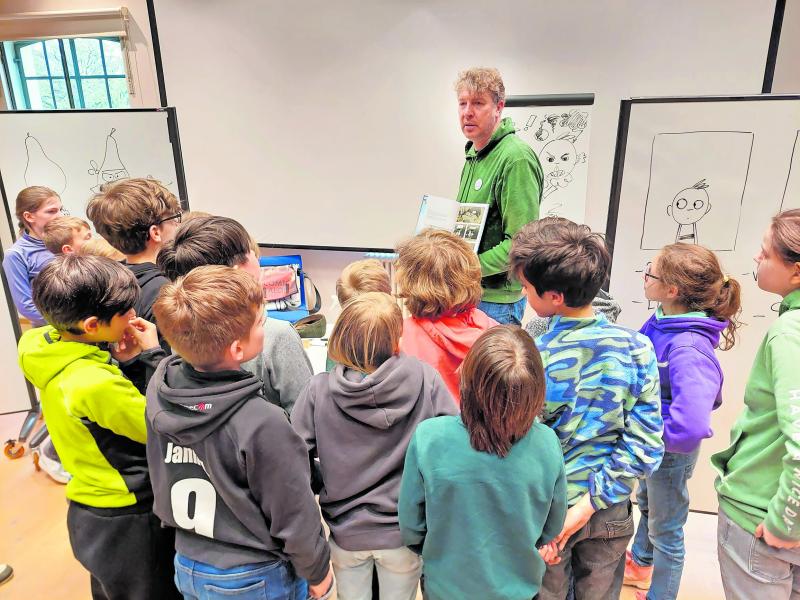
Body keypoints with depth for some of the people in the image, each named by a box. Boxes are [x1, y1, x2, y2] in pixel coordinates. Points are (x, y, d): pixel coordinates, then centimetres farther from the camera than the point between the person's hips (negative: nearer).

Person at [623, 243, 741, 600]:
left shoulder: (687, 350, -37)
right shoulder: (661, 320, -12)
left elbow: (691, 426, -48)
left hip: (670, 450, -9)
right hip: (647, 439, 9)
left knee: (665, 530, 17)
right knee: (646, 504, 32)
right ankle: (639, 564, 60)